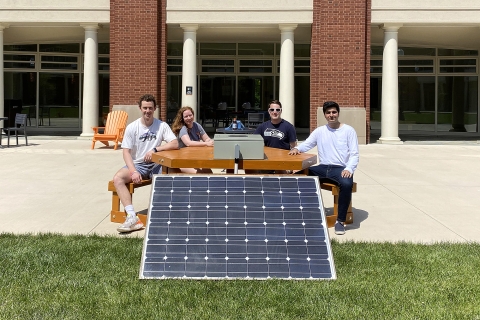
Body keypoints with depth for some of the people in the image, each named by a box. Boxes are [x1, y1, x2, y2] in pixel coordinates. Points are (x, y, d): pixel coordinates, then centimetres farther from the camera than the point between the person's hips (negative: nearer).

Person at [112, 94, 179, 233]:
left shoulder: (162, 126, 0)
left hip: (156, 165, 0)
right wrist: (134, 171, -20)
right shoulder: (132, 127, -1)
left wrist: (155, 149, -21)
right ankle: (132, 217, -34)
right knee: (117, 178, -28)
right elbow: (126, 152, -5)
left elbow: (175, 144, -9)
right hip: (137, 164, 0)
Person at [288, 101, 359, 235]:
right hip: (322, 168, 4)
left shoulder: (348, 130, 3)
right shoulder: (319, 131, 14)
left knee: (347, 184, -37)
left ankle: (340, 221, -24)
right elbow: (306, 144, 11)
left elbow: (354, 154, -2)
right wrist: (297, 148, -14)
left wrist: (349, 169, -20)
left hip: (341, 169, -4)